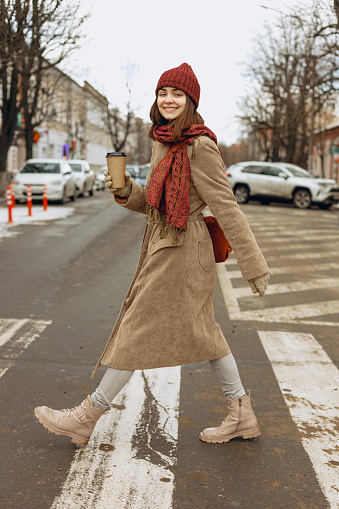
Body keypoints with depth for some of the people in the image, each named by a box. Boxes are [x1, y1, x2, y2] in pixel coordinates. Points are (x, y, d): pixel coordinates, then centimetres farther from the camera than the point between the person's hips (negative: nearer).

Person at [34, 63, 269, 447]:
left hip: (180, 253, -9)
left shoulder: (199, 146, -15)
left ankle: (86, 418, 13)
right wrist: (125, 191, -3)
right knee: (201, 333, 14)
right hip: (164, 249, 9)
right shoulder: (163, 143, 13)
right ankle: (242, 416, 26)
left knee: (139, 330, 0)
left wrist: (254, 266, -13)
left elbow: (226, 207, -15)